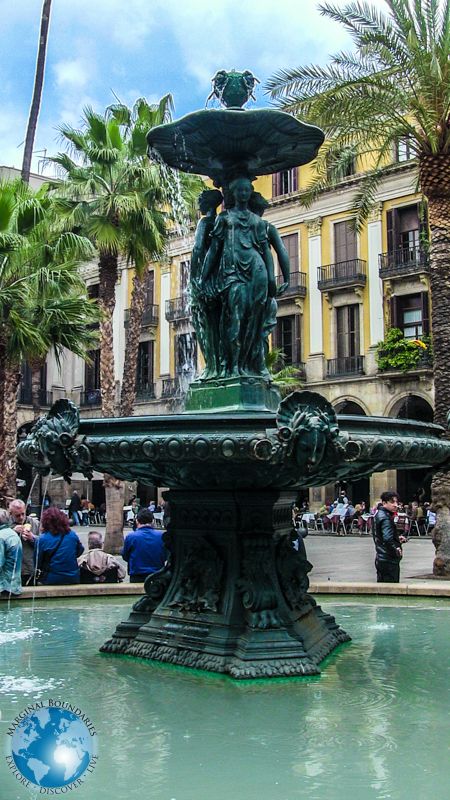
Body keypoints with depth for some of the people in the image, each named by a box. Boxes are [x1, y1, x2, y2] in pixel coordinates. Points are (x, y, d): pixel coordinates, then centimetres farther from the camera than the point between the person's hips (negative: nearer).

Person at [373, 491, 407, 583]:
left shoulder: (379, 514, 13)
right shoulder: (386, 519, -18)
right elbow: (387, 539, -31)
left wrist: (397, 539, 13)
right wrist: (396, 551, -17)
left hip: (381, 559, 10)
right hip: (389, 561, -10)